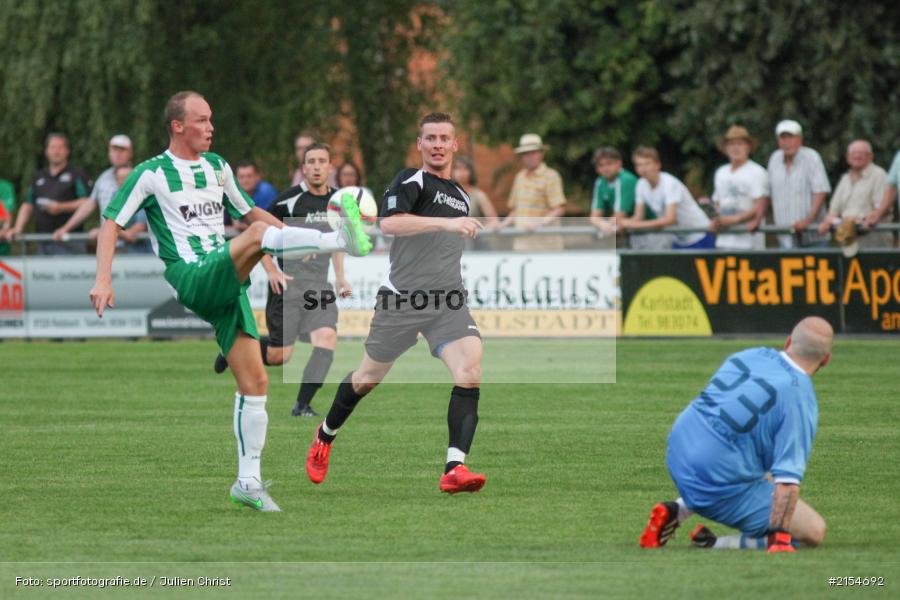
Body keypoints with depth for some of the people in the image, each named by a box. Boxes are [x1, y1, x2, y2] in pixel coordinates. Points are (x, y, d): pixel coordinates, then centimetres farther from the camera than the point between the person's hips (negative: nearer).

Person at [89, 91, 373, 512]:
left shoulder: (216, 166, 20)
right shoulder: (152, 173, 1)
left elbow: (249, 211, 31)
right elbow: (111, 223, -2)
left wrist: (295, 237, 18)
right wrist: (103, 280, -14)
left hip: (226, 285, 7)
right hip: (190, 282, -7)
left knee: (254, 382, -1)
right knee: (258, 234, -29)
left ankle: (248, 482, 4)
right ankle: (343, 240, -47)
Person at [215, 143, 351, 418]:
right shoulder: (290, 199, -10)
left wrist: (340, 277, 17)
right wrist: (271, 271, -11)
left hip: (319, 286, 4)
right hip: (288, 283, -4)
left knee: (327, 337, -19)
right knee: (279, 356, -2)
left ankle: (302, 404, -14)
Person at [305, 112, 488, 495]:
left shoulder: (462, 196, 16)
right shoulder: (412, 181, -7)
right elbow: (388, 222, -28)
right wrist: (445, 222, -35)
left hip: (448, 303, 4)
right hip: (401, 301, -4)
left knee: (470, 370, -22)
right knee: (368, 377, 14)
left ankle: (455, 469, -28)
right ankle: (325, 437, 43)